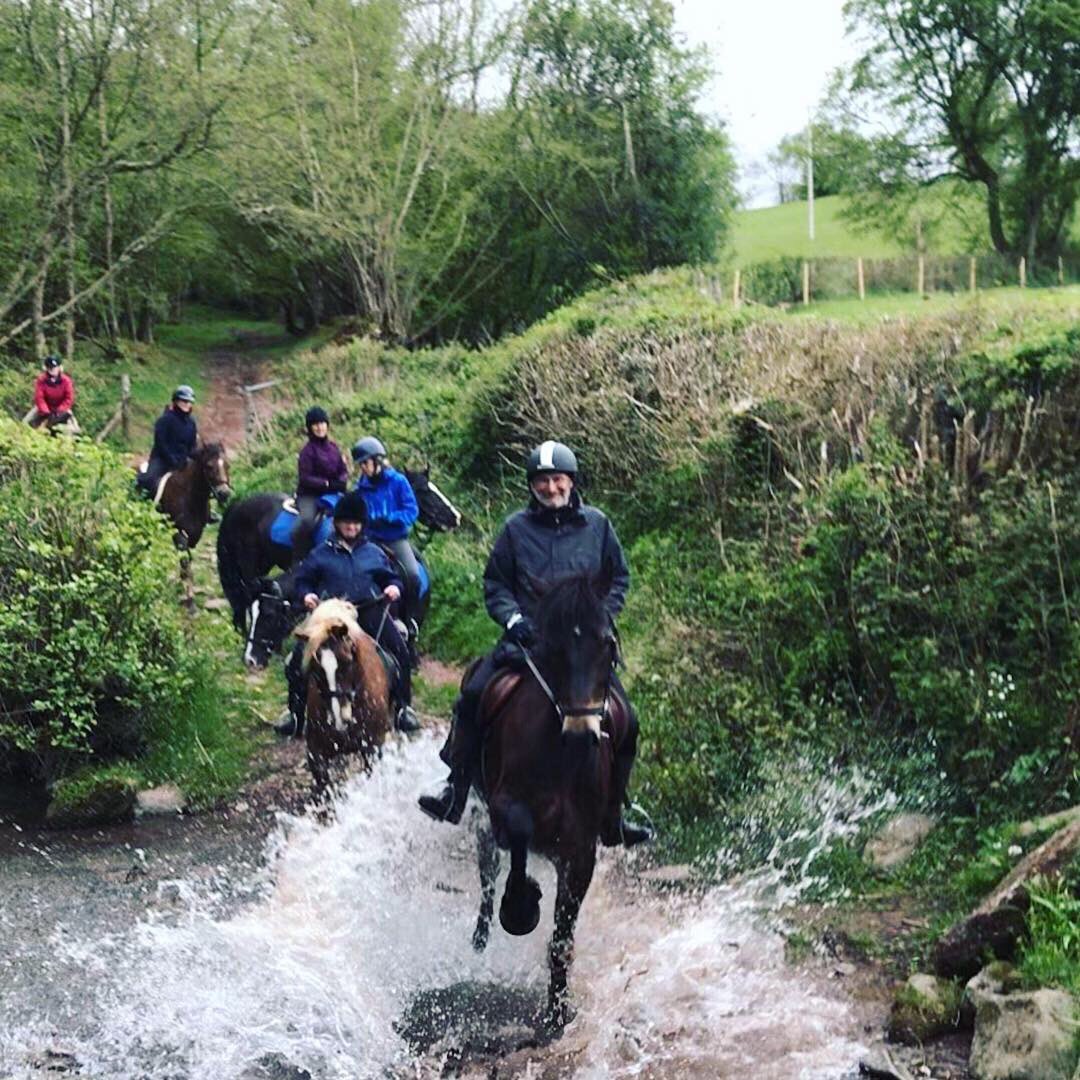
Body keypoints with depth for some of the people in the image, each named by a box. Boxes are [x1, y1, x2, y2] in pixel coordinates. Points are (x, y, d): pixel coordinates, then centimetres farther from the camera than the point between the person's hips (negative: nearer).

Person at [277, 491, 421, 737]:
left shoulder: (374, 553, 15)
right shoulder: (321, 554, 11)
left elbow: (391, 577, 24)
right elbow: (302, 580, 18)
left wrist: (393, 587, 1)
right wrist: (306, 594, -3)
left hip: (370, 612, 1)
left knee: (400, 650, -16)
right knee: (299, 658, -13)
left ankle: (404, 709, -3)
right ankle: (296, 716, 1)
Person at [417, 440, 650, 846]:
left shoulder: (596, 524, 7)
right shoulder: (516, 528, 5)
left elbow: (619, 578, 15)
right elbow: (495, 584, 10)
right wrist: (513, 618, -8)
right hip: (527, 637, 0)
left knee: (625, 724, -8)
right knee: (473, 696, -20)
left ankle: (611, 817, 8)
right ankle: (455, 791, -9)